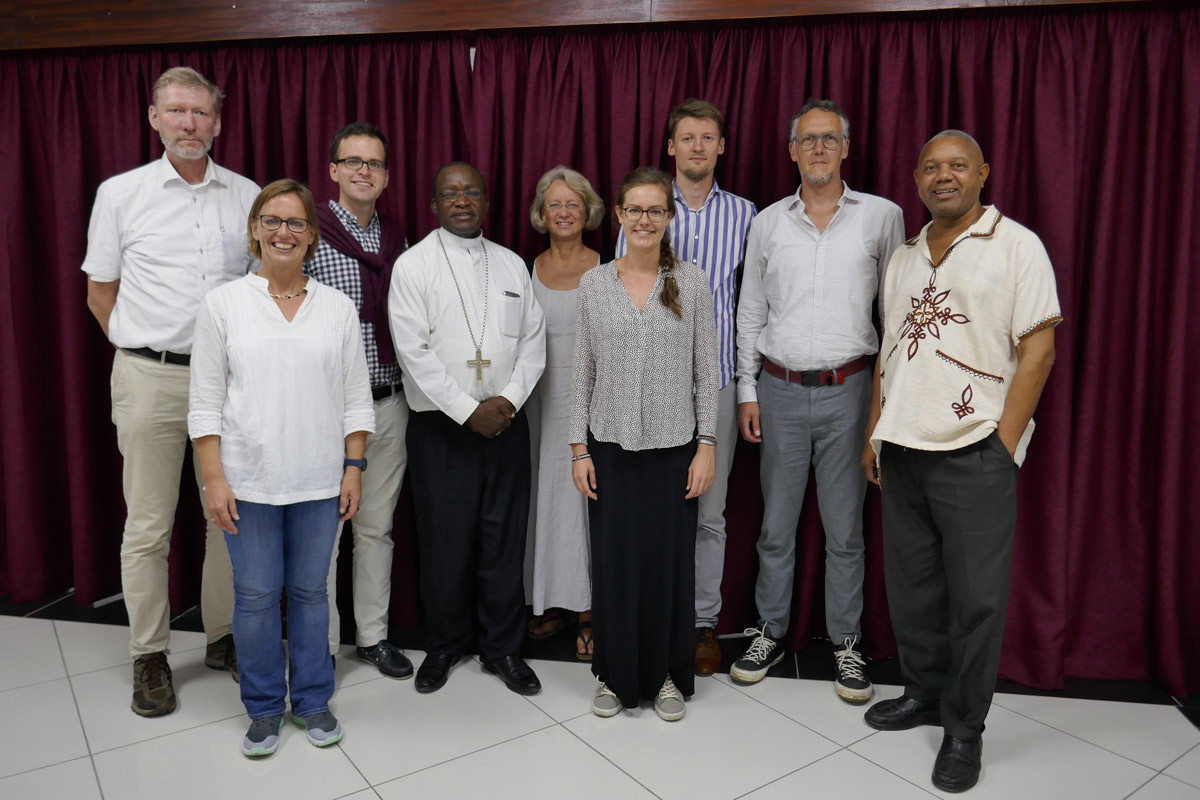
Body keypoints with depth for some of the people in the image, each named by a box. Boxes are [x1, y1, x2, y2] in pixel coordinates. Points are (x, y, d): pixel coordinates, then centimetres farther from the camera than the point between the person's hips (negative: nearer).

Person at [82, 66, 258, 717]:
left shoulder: (247, 196, 8)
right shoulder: (120, 193, 3)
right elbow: (100, 293, 9)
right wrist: (147, 352, 7)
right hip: (150, 378, -2)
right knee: (148, 527, 4)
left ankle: (223, 637, 25)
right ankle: (149, 656, 19)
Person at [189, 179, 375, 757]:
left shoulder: (338, 308, 4)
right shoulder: (224, 303, 1)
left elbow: (356, 398, 6)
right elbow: (206, 401, 0)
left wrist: (354, 469, 1)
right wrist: (214, 479, -6)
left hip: (319, 481, 1)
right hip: (248, 479, -1)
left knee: (310, 591, 11)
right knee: (255, 595, 8)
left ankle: (312, 701, 28)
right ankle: (263, 708, 26)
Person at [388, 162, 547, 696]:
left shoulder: (512, 264, 11)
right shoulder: (414, 265, -2)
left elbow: (533, 338, 8)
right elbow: (414, 351, -10)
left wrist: (510, 398, -7)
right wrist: (468, 410, -14)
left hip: (506, 423, 3)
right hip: (441, 426, -3)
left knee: (504, 538, 8)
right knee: (444, 540, 5)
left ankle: (502, 648, 23)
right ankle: (443, 646, 25)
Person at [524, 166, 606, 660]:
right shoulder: (527, 269, 8)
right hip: (542, 395, 3)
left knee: (586, 496, -2)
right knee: (545, 495, 7)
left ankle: (587, 610, 10)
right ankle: (552, 602, 21)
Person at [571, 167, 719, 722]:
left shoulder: (692, 283, 0)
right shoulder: (593, 284, 2)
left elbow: (706, 371, 1)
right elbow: (584, 371, 4)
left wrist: (707, 446, -4)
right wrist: (579, 448, 1)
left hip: (673, 445, -1)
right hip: (611, 445, 1)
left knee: (670, 562, 7)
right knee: (613, 561, 7)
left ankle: (668, 675, 26)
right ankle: (615, 674, 26)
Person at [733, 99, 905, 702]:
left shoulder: (882, 216, 2)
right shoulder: (768, 222, 6)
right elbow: (750, 312, 10)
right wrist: (748, 391, 5)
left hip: (849, 390, -1)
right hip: (781, 390, 2)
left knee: (845, 527, 6)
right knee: (776, 522, 10)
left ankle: (846, 642, 22)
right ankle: (771, 632, 25)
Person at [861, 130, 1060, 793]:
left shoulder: (1017, 246, -2)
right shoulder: (903, 258, 15)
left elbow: (1037, 352, -7)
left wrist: (1003, 444, -12)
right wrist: (874, 433, 12)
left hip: (975, 453, -5)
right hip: (902, 451, 6)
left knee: (975, 596, 3)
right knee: (910, 585, 14)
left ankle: (964, 728, 19)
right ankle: (925, 693, 33)